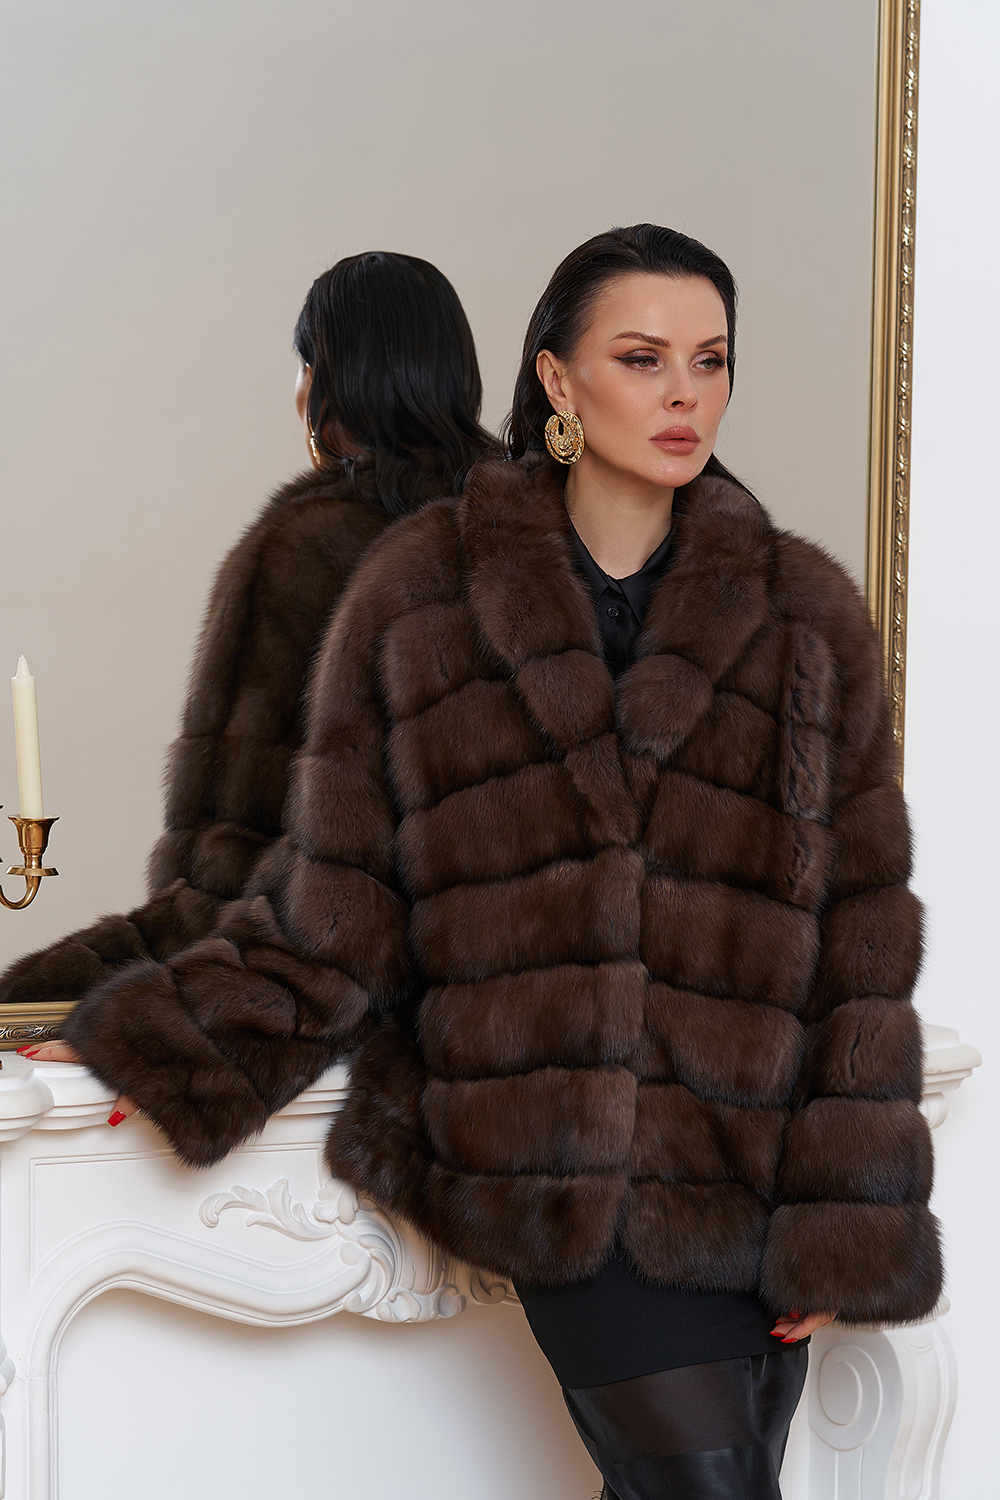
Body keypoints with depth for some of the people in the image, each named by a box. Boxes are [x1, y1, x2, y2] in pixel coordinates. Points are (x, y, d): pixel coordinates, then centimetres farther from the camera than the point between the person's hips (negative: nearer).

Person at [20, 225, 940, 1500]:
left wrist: (844, 1227, 0)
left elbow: (860, 939, 4)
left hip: (748, 1161, 3)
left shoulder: (807, 617, 6)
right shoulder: (418, 596, 3)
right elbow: (336, 892, 6)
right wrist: (166, 1048, -3)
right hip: (548, 1161, -2)